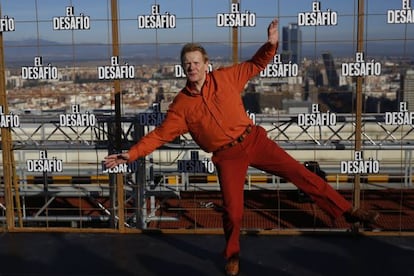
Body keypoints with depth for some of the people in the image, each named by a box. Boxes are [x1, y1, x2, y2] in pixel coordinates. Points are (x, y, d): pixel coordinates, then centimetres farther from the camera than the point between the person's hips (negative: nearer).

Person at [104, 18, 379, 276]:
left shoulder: (224, 78, -1)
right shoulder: (181, 104, -3)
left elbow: (254, 66, 10)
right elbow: (160, 134, 0)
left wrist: (271, 44, -8)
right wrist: (131, 154, -9)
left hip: (254, 139, 1)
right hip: (227, 156, -1)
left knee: (300, 173, -3)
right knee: (233, 211, -5)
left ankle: (348, 212, 6)